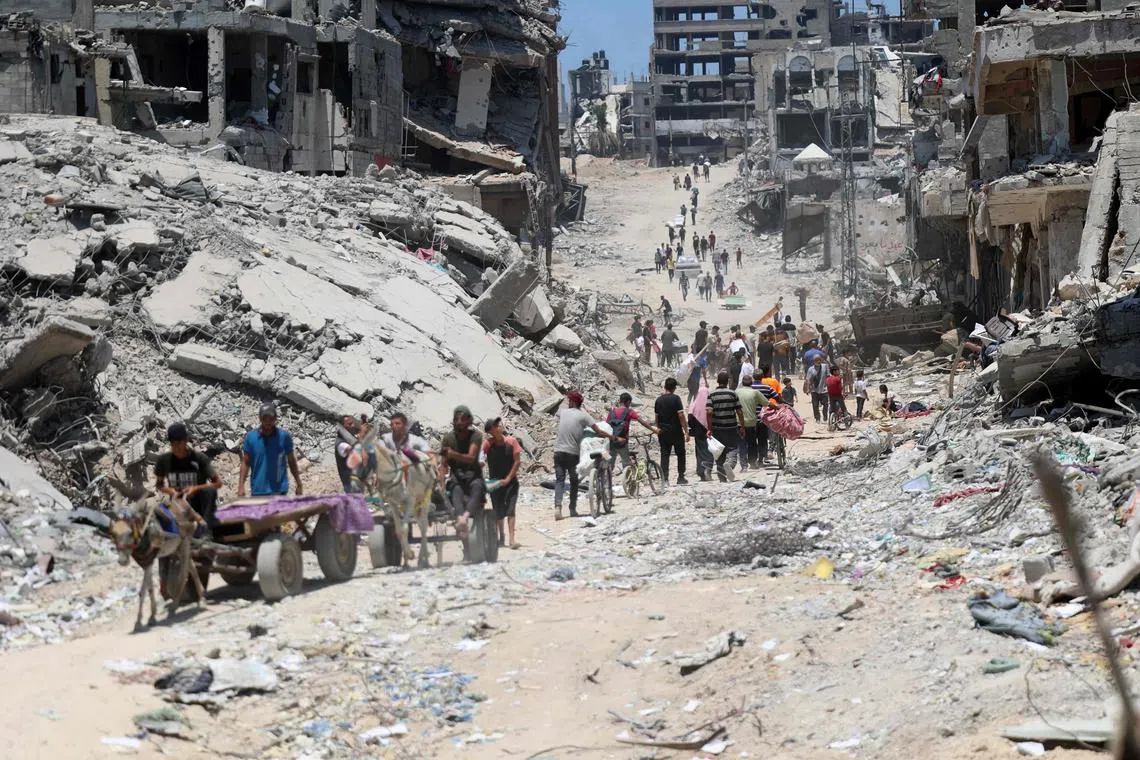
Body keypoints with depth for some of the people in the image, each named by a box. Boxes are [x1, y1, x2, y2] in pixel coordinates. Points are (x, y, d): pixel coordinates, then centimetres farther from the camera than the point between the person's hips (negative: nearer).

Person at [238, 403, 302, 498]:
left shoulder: (284, 437, 0)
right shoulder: (250, 437, 1)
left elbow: (291, 461, 8)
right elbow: (245, 463, 4)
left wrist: (299, 485, 8)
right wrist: (241, 486, -5)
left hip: (278, 490, -2)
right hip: (257, 491, 2)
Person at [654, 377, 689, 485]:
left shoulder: (658, 400, 5)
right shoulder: (676, 398, -10)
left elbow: (656, 417, 11)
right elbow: (681, 416, -14)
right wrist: (686, 431, -11)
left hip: (663, 432, 4)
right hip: (676, 431, -4)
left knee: (664, 455, 5)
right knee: (681, 454, 9)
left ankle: (665, 479, -1)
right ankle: (680, 478, 9)